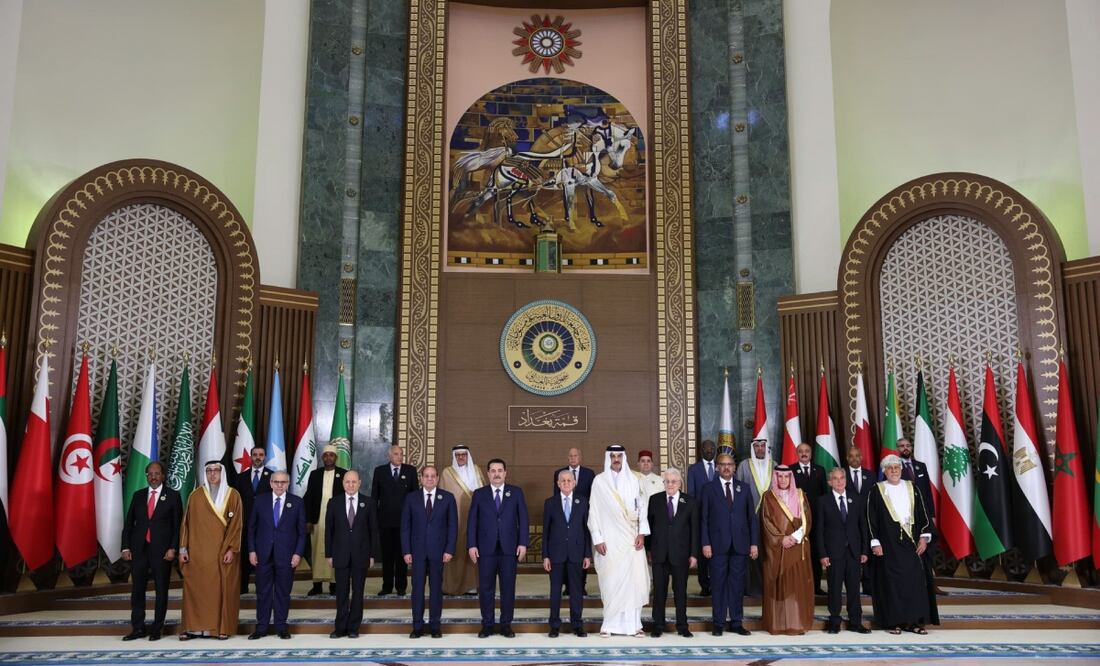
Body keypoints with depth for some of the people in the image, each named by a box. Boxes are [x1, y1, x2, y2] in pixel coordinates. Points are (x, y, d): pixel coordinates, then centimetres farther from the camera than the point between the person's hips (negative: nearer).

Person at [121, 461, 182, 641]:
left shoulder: (172, 496, 1)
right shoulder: (138, 495, 10)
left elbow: (177, 525, -2)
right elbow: (129, 523, 10)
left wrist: (173, 548, -11)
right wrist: (125, 547, 2)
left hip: (161, 550, -3)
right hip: (139, 549, 3)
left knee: (161, 590, 4)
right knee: (137, 589, 5)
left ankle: (157, 628, 13)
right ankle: (138, 628, 14)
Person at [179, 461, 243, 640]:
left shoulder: (233, 495, 0)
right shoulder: (195, 496, 5)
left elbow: (236, 524, -3)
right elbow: (187, 523, 7)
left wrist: (232, 549, -10)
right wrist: (183, 548, 0)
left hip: (223, 552, -1)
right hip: (198, 552, 1)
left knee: (223, 589, 0)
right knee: (195, 588, -1)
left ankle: (223, 627, 6)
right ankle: (193, 627, 6)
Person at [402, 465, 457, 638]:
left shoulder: (448, 498, 1)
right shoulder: (411, 498, 3)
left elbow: (453, 525, 1)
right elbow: (405, 526, 3)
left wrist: (449, 550, -7)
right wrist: (406, 551, -3)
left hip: (438, 551, -1)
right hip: (417, 550, 1)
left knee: (436, 588, 5)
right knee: (417, 588, 3)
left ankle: (435, 626, 14)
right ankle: (417, 627, 12)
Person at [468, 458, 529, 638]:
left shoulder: (516, 492, 6)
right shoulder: (479, 494, 6)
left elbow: (523, 519, 3)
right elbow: (472, 521, 4)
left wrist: (523, 543, -4)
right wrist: (471, 545, -4)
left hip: (509, 548, 0)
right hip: (486, 548, 0)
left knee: (508, 587, 4)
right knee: (485, 588, 4)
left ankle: (506, 624, 14)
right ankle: (487, 624, 14)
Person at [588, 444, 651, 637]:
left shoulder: (632, 479, 8)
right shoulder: (599, 480, 2)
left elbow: (642, 506, 7)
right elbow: (593, 511, 1)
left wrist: (642, 533, -3)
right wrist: (597, 539, -5)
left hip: (631, 538, 2)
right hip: (609, 539, -2)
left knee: (634, 578, -1)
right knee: (611, 580, -2)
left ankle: (633, 623, 7)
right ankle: (609, 623, 7)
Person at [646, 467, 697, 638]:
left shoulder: (690, 502, 2)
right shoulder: (655, 500, 4)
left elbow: (694, 529, 2)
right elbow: (649, 525, 6)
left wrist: (694, 554, -2)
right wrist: (648, 550, 2)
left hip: (680, 554, -1)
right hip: (659, 553, 1)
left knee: (680, 591, 7)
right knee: (659, 591, 5)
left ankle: (682, 626, 16)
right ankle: (658, 626, 13)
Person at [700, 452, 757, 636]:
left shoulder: (744, 488, 11)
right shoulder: (708, 489, 4)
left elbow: (751, 517, 10)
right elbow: (704, 519, 1)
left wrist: (754, 543, 3)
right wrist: (705, 543, -7)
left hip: (739, 544, 2)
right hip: (718, 545, -2)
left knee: (738, 584, 6)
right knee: (718, 584, 2)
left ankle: (737, 622, 15)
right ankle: (718, 623, 9)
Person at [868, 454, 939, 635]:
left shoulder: (911, 488, 10)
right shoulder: (877, 491, 2)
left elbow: (923, 513, 9)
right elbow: (871, 518, -1)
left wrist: (924, 536, -2)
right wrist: (875, 542, -7)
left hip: (912, 542, 3)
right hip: (889, 544, -3)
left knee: (915, 579, 1)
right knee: (891, 581, -1)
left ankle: (913, 620, 9)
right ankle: (893, 621, 7)